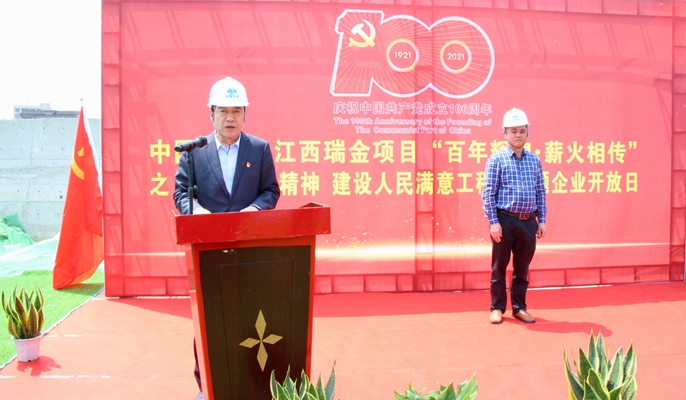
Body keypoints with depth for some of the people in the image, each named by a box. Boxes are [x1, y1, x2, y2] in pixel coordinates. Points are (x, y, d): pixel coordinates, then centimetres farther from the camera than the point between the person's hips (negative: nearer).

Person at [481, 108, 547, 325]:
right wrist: (493, 222, -12)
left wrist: (542, 220, 9)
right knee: (499, 267, 6)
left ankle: (519, 307, 25)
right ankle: (497, 308, 19)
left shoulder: (534, 160, 9)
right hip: (505, 220, -4)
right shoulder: (496, 159, -4)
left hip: (529, 222, 4)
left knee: (522, 268, 12)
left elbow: (541, 192, 13)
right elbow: (488, 193, -7)